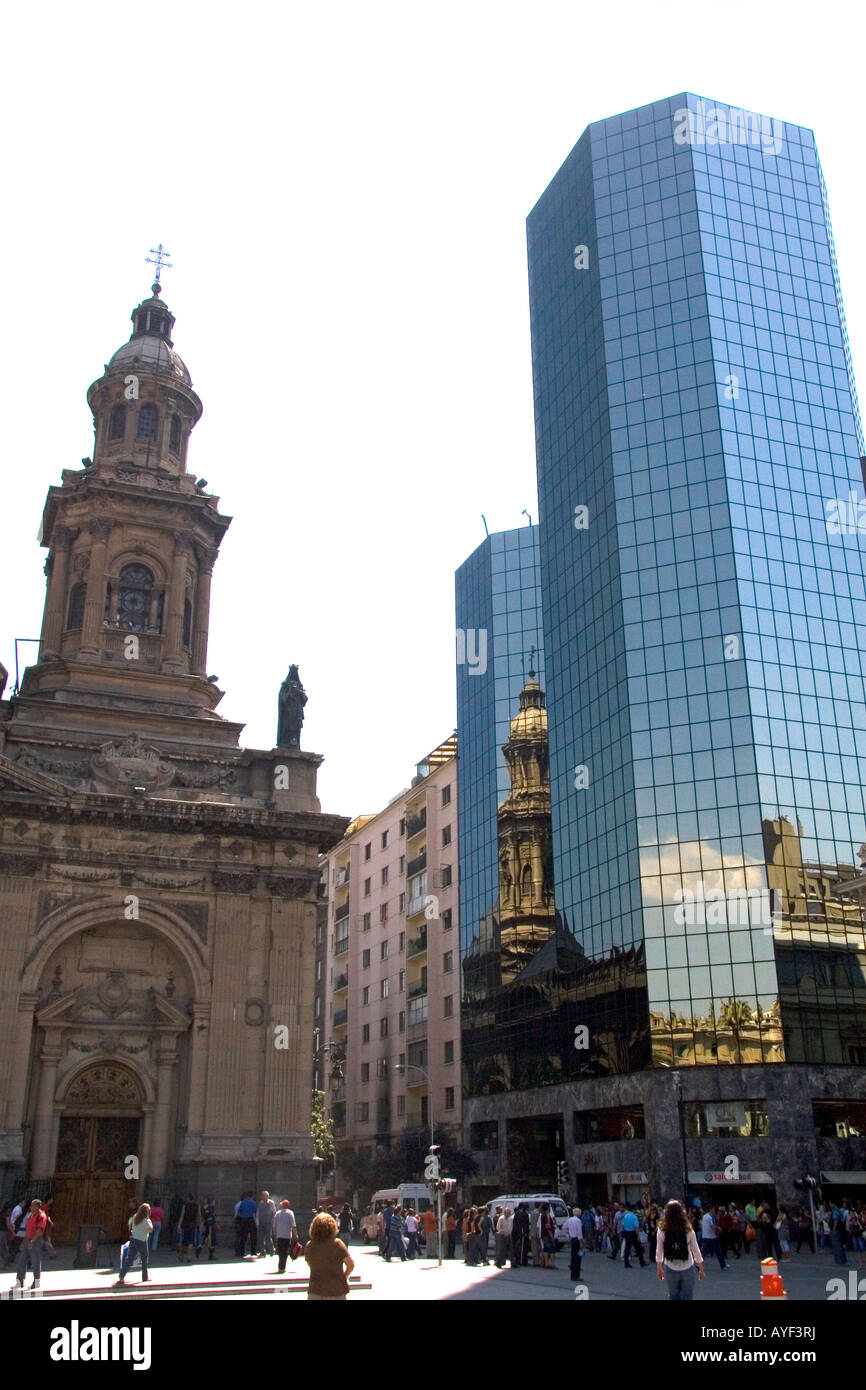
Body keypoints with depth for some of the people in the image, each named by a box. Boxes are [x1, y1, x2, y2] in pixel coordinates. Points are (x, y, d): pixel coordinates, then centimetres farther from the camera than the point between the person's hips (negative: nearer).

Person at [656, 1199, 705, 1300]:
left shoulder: (662, 1230, -10)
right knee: (687, 1296, 9)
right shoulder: (688, 1229, -10)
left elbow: (659, 1252, -3)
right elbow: (696, 1251, -4)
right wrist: (701, 1269, 8)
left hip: (670, 1269, 0)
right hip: (687, 1269, 0)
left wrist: (659, 1268, 11)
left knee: (674, 1296, 17)